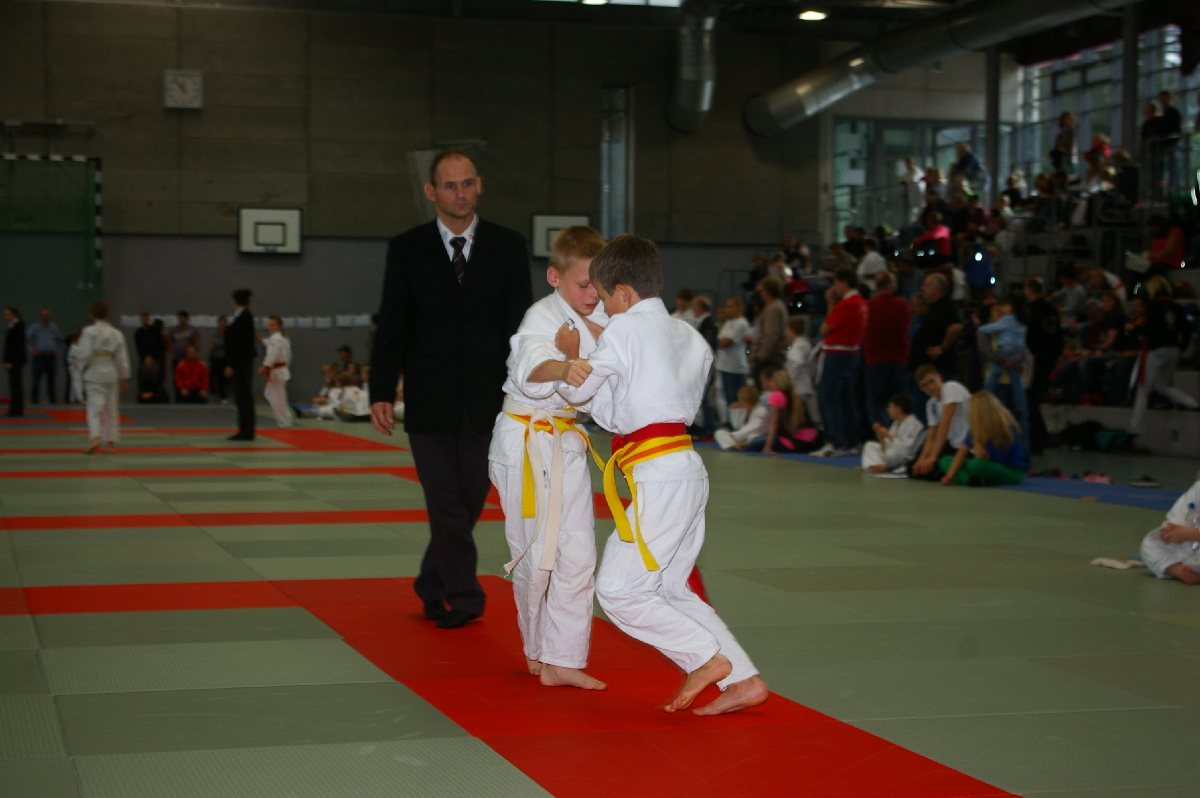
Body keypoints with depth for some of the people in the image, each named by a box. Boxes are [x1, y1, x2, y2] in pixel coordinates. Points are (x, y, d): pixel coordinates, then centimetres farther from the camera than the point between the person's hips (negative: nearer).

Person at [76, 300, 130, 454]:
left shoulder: (89, 331, -11)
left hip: (94, 374, -4)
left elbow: (85, 353, -16)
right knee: (111, 409, 15)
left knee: (94, 408, -6)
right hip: (111, 374, 4)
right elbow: (122, 357, 4)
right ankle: (111, 441, 21)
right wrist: (124, 376, 13)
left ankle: (95, 437, -26)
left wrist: (82, 366, 4)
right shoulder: (116, 334, 1)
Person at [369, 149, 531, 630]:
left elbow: (520, 324, 1)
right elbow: (391, 326, 2)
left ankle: (432, 585, 26)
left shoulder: (508, 247, 4)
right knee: (445, 502, -3)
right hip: (429, 401, -1)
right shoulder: (407, 249, 3)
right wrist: (381, 392, -6)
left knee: (469, 500, 8)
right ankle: (463, 598, 4)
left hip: (487, 400, 1)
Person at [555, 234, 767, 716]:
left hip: (657, 475, -9)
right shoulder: (686, 335, 16)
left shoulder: (625, 328, -9)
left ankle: (707, 658, -4)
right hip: (688, 468, 9)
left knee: (618, 589, -3)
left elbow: (578, 389, 1)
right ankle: (743, 679, 13)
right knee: (668, 590, 17)